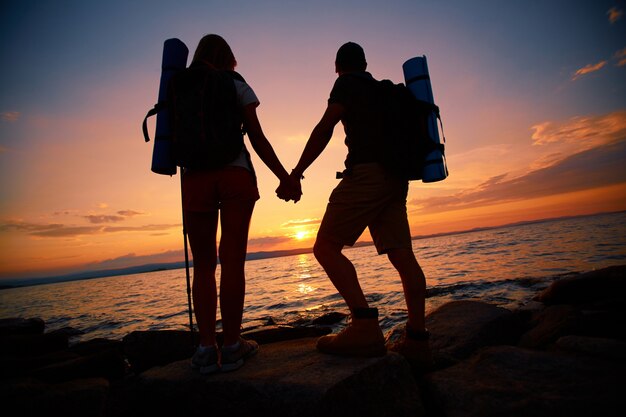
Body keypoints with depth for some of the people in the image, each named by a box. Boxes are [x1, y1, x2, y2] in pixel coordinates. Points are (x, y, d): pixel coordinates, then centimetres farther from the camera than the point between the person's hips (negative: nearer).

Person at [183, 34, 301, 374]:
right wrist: (285, 177, 6)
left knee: (203, 264, 5)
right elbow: (258, 140, 3)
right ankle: (231, 346, 4)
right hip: (235, 175, -1)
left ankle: (207, 348, 2)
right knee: (232, 260, -1)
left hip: (195, 178, 2)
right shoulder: (237, 87, 10)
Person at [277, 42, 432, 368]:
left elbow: (325, 128, -8)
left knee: (326, 247, -10)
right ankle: (417, 339, 0)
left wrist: (295, 174, -12)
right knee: (402, 255, 1)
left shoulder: (347, 84, 6)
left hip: (367, 172, -8)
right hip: (395, 180, 9)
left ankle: (365, 327, -21)